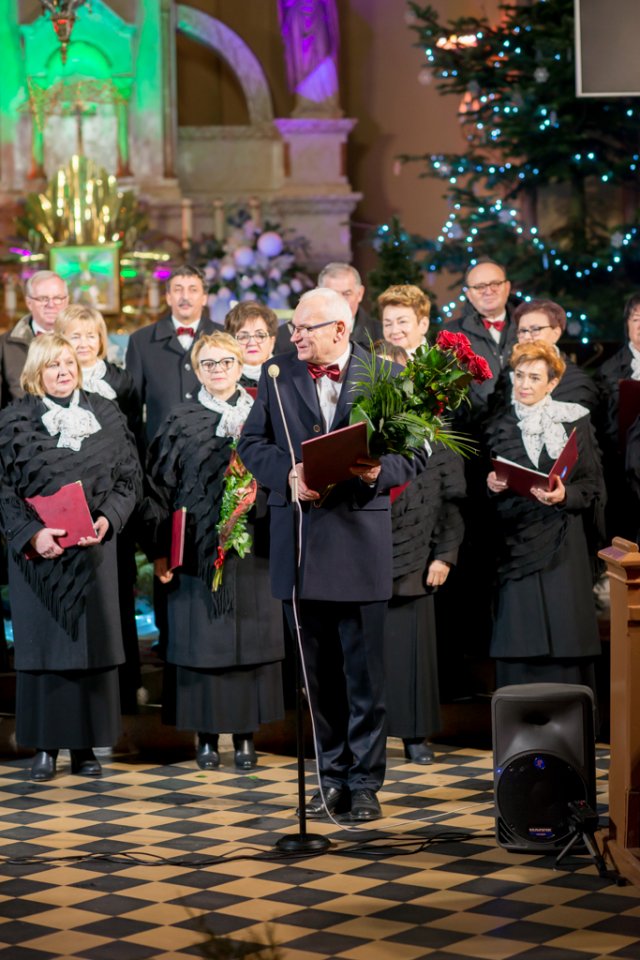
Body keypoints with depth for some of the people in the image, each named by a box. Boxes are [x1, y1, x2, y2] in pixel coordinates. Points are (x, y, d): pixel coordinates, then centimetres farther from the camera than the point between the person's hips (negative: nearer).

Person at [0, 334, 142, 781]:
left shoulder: (107, 416, 7)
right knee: (43, 643, 1)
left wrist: (107, 519, -11)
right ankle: (45, 747, 7)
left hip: (94, 550, 2)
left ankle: (86, 745, 10)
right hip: (38, 551, -2)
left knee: (92, 642, 3)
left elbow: (129, 477, 6)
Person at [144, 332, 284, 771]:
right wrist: (160, 550, -3)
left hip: (252, 546, 1)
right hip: (198, 549, -1)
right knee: (203, 638, 1)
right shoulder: (181, 422, 5)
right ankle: (207, 735, 10)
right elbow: (161, 486, 3)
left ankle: (246, 734, 10)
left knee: (251, 639, 2)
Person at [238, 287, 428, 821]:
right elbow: (252, 443, 8)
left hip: (360, 541, -3)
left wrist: (380, 472, -19)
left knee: (364, 671, 2)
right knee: (319, 672, 11)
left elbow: (415, 453, 1)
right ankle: (333, 779, 21)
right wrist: (288, 473, -11)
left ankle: (365, 783, 11)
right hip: (298, 542, 3)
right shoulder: (279, 375, 8)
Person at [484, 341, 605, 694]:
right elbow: (488, 489, 15)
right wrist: (490, 486, -7)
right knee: (519, 648, -2)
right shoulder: (498, 428, 11)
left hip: (563, 549, -2)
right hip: (516, 546, 2)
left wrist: (565, 495, -17)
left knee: (564, 645, -5)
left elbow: (593, 486, 1)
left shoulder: (576, 422, 3)